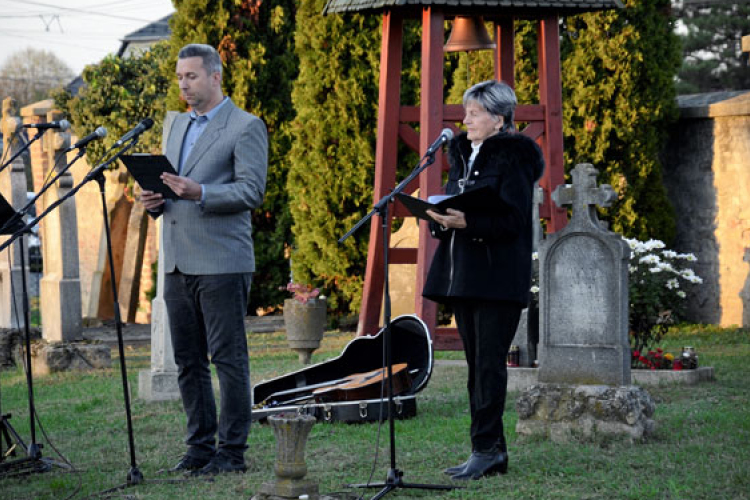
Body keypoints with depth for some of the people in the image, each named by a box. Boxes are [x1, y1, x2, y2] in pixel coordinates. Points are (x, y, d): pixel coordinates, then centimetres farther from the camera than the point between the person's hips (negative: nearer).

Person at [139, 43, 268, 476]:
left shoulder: (246, 127, -4)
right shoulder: (179, 125, 20)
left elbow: (252, 191, -12)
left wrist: (199, 193, -25)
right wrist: (156, 200, 4)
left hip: (222, 262, -8)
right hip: (178, 263, 8)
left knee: (229, 358, -4)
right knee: (188, 361, 10)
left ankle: (232, 452, 0)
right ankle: (201, 446, 18)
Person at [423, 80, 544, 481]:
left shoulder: (513, 158, -7)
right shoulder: (463, 155, 17)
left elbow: (512, 221, -15)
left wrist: (467, 223, -26)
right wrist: (441, 219, -2)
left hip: (498, 278, -8)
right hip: (462, 275, 8)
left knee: (489, 364, -10)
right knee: (477, 365, 8)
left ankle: (485, 446, -9)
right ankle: (493, 451, 12)